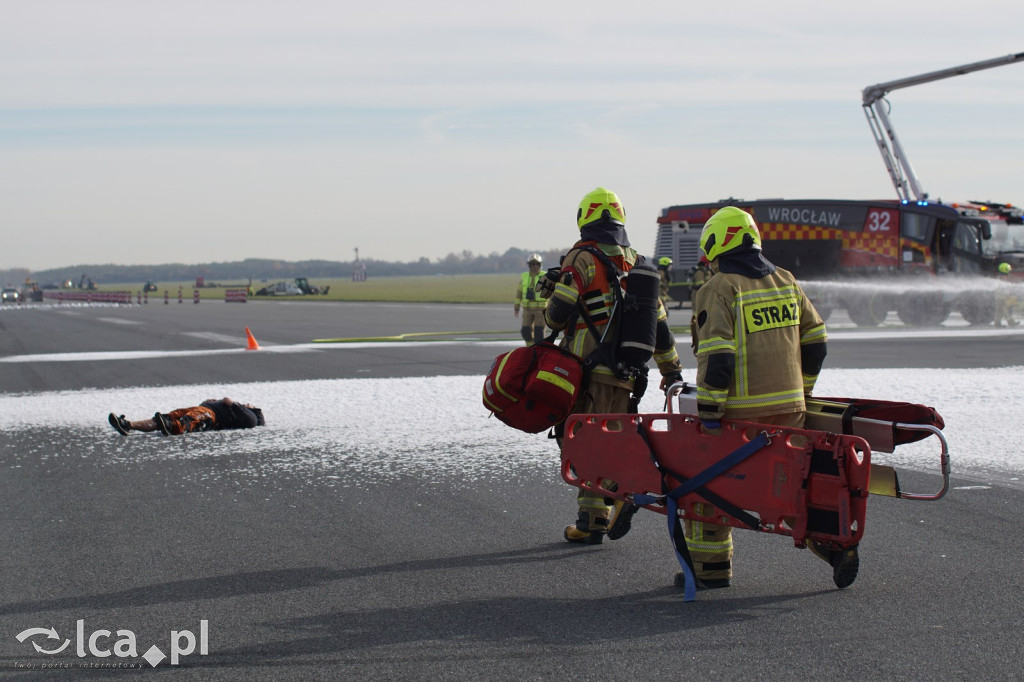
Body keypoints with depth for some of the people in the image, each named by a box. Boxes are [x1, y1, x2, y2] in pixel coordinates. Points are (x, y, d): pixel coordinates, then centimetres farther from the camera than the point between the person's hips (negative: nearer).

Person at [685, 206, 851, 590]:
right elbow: (815, 341, 17)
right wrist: (801, 391, 25)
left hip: (741, 411, -6)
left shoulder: (719, 289, -9)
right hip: (790, 409, 6)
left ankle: (710, 565, 9)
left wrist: (708, 410, -16)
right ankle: (835, 542, 5)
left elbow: (716, 356, -18)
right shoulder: (786, 282, 12)